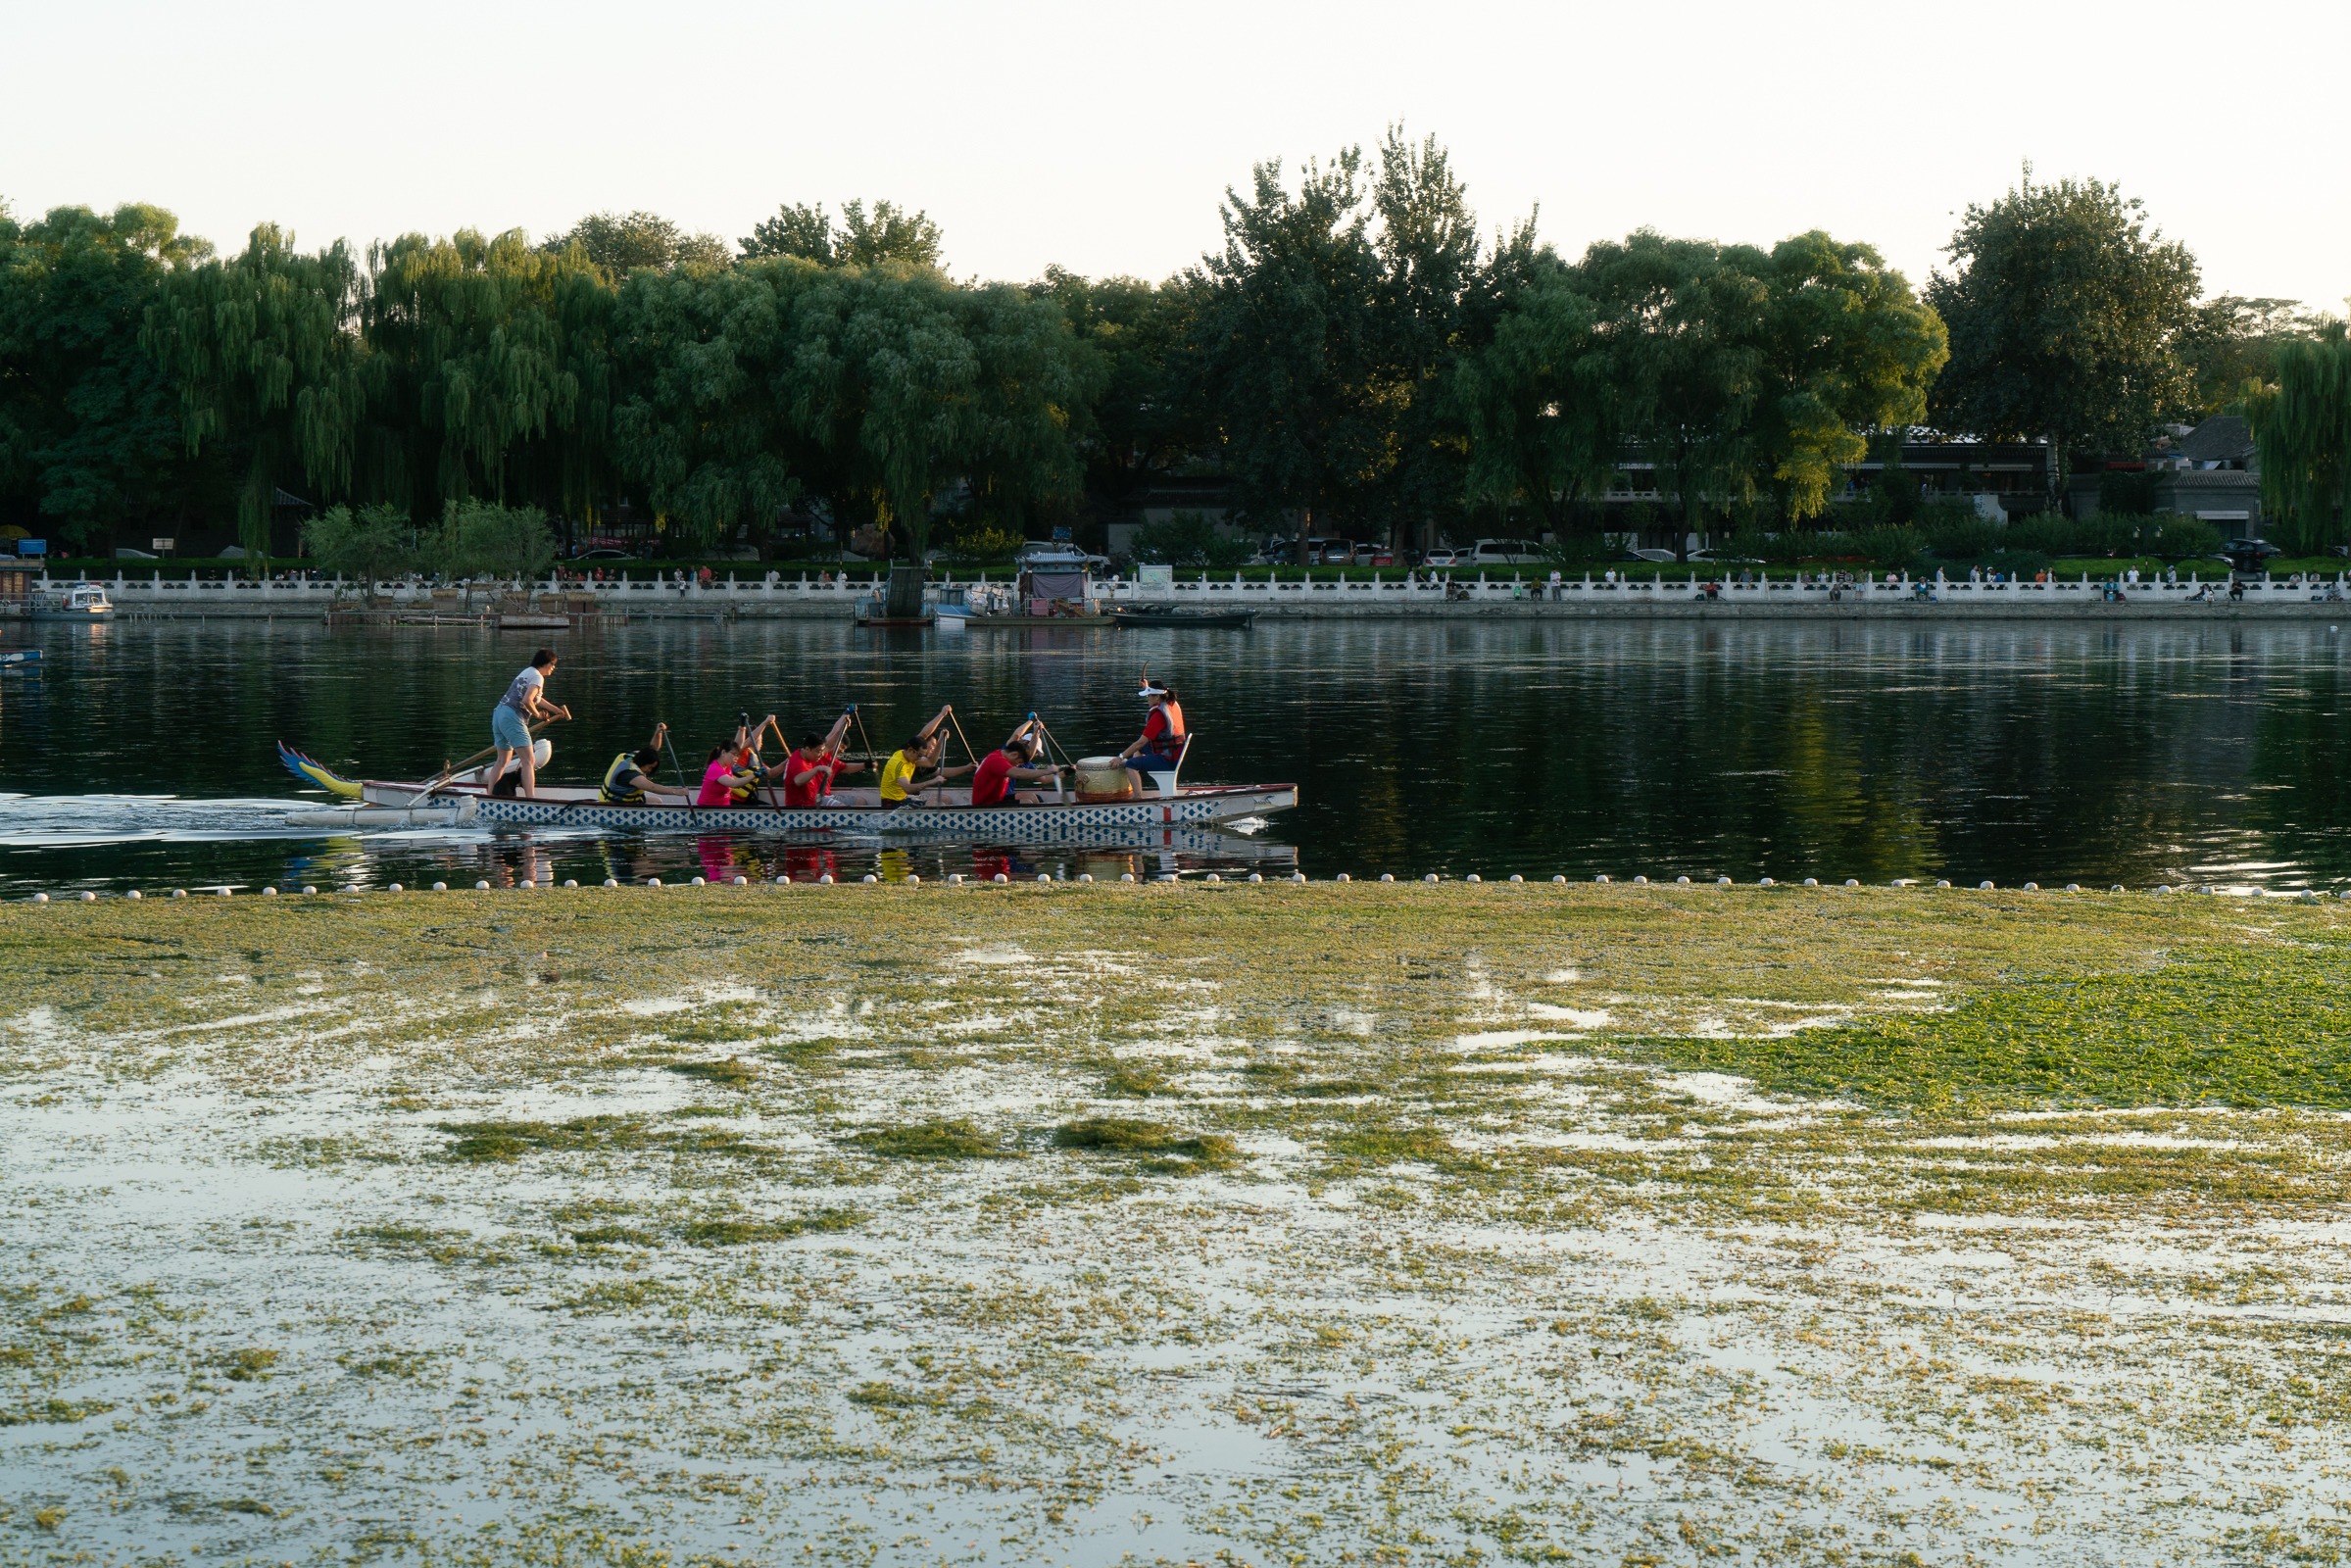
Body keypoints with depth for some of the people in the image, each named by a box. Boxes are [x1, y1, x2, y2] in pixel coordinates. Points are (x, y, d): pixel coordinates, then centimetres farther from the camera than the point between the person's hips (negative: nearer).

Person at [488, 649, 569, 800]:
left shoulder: (527, 672, 24)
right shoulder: (537, 676, -6)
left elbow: (537, 699, 39)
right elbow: (527, 700, -20)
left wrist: (557, 710, 49)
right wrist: (537, 714, -2)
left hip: (499, 713, 10)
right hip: (512, 717, -10)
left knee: (502, 760, 18)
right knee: (529, 760, -12)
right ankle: (530, 799, -23)